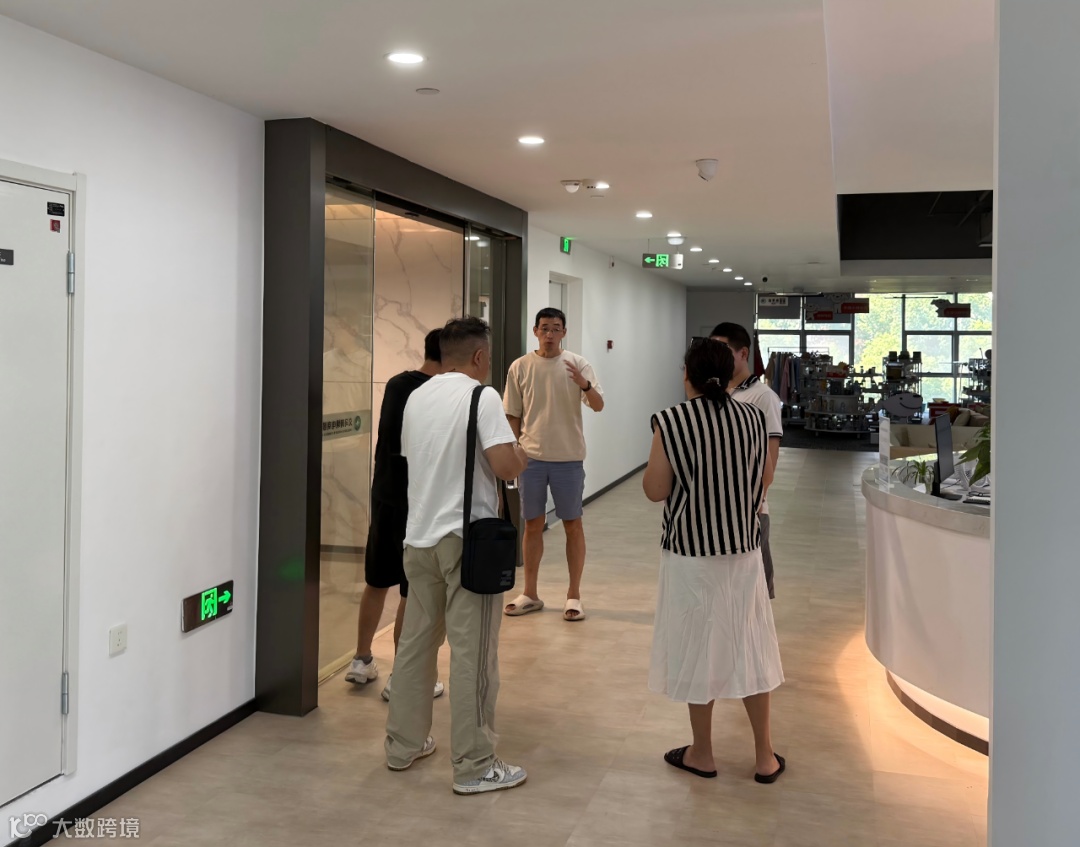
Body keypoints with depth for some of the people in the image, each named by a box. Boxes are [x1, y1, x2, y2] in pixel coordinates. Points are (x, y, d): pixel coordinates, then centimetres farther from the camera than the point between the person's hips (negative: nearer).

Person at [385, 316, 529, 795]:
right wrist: (520, 450, 2)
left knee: (415, 642, 16)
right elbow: (507, 467, -19)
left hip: (419, 535, 7)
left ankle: (403, 745, 26)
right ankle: (474, 767, 7)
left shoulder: (416, 397, 10)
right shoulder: (481, 396, -11)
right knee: (472, 653, 0)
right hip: (466, 538, -7)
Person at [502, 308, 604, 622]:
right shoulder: (520, 367, 1)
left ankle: (574, 595, 16)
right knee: (533, 524, 10)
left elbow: (598, 406, -10)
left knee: (572, 524, 6)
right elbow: (512, 416, 6)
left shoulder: (578, 364, -3)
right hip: (531, 458, 1)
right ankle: (530, 594, 21)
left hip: (568, 458, -1)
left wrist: (585, 385, -29)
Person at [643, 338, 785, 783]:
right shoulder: (752, 417, -2)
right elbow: (763, 483, 7)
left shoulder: (671, 421, -13)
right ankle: (765, 756, 22)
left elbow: (655, 490, -9)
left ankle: (702, 753, 24)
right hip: (742, 549, 3)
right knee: (747, 648, 13)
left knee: (698, 649, 10)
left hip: (690, 552, -3)